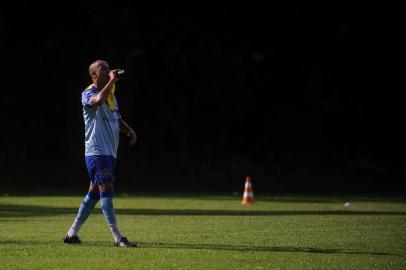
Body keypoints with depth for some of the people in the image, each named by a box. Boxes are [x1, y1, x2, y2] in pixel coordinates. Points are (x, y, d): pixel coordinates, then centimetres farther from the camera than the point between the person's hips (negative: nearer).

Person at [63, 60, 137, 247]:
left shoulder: (111, 95, 17)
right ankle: (118, 238, -15)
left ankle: (72, 233, 20)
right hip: (96, 152, -9)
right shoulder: (87, 94, -9)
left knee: (94, 193, 12)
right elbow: (98, 100, -34)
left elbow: (118, 120, 26)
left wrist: (129, 130, 7)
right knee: (106, 191, -12)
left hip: (110, 152, 9)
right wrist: (112, 81, -24)